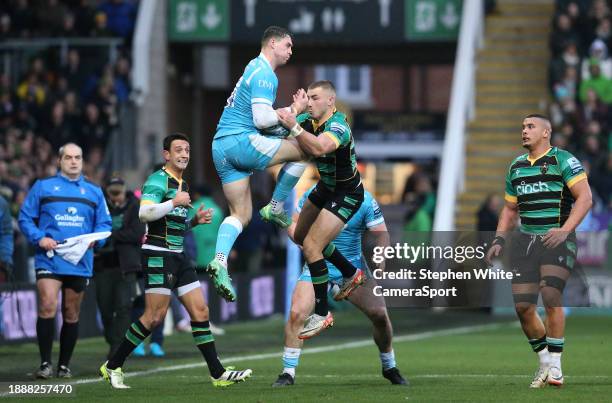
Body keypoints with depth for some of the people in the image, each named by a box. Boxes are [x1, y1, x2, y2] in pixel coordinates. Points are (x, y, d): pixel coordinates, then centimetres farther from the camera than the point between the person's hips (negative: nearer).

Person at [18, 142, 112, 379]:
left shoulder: (94, 192, 15)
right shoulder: (43, 187, 8)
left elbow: (104, 224, 14)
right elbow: (25, 218, 6)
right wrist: (39, 238, -10)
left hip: (80, 261, 3)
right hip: (49, 259, -3)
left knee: (72, 315, 7)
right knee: (48, 307, -18)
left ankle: (64, 365, 17)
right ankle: (45, 363, -12)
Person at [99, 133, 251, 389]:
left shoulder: (181, 185, 19)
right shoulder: (158, 180, -9)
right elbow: (145, 213, -24)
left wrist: (196, 220, 12)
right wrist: (175, 202, -19)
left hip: (178, 257, 9)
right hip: (158, 255, -9)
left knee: (200, 311, 3)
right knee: (155, 316, -10)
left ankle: (218, 374, 4)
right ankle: (112, 367, 0)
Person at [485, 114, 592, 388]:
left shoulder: (563, 160, -4)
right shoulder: (517, 166, 16)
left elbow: (584, 198, -13)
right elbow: (510, 208, 25)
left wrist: (564, 230, -24)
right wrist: (498, 241, 12)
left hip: (557, 240, -6)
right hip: (526, 241, 6)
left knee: (550, 296, -20)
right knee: (523, 307, -2)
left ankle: (555, 367, -11)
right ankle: (545, 362, 16)